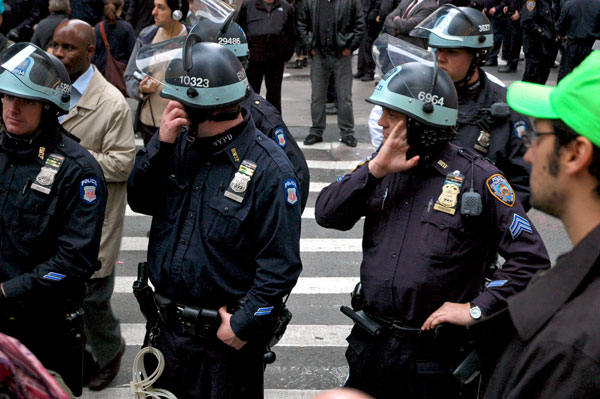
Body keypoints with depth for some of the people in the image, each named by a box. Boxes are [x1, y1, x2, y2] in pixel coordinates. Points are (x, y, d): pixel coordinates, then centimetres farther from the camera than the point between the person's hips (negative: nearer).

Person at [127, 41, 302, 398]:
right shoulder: (182, 143, 1)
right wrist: (161, 143, -14)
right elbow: (139, 201, -1)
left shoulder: (268, 167, -19)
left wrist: (244, 325, -20)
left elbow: (281, 264, -18)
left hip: (226, 336, -6)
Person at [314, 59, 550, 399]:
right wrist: (375, 169, -17)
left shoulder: (476, 177, -12)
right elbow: (327, 215, -7)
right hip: (369, 343, 5)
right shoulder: (381, 168, 4)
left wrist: (478, 309, -16)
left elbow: (531, 259, -13)